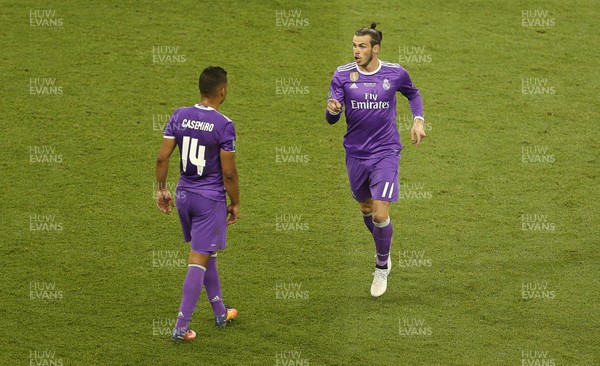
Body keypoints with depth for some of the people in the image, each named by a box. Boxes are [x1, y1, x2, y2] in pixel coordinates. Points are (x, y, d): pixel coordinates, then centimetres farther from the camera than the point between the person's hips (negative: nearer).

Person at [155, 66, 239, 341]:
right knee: (199, 261, -1)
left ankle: (220, 312, 35)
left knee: (206, 253, 21)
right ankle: (181, 327, -3)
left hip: (184, 194, 6)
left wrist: (161, 190, 10)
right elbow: (229, 172, -14)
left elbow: (162, 157, -2)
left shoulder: (179, 116, -3)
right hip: (211, 199, -6)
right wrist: (235, 203, -1)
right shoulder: (224, 125, -17)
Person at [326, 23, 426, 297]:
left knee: (380, 215, -11)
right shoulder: (343, 75, -7)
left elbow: (413, 94, 17)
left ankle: (382, 267, 12)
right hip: (355, 154, 2)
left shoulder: (395, 74, -7)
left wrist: (418, 120, 3)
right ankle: (384, 252, 45)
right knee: (366, 209, 17)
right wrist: (332, 109, -32)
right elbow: (331, 119, -10)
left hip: (385, 153, -2)